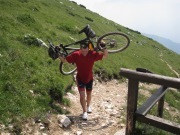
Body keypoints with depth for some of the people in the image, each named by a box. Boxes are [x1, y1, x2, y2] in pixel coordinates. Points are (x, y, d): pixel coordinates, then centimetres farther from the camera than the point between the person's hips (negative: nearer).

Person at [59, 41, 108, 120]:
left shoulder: (93, 54, -22)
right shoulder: (76, 55, -24)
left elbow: (105, 56, -16)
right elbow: (64, 60, -16)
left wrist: (104, 47, -31)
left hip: (89, 79, 2)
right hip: (80, 79, -2)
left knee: (88, 94, 20)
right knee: (82, 95, -10)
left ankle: (88, 106, 49)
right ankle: (84, 112, 6)